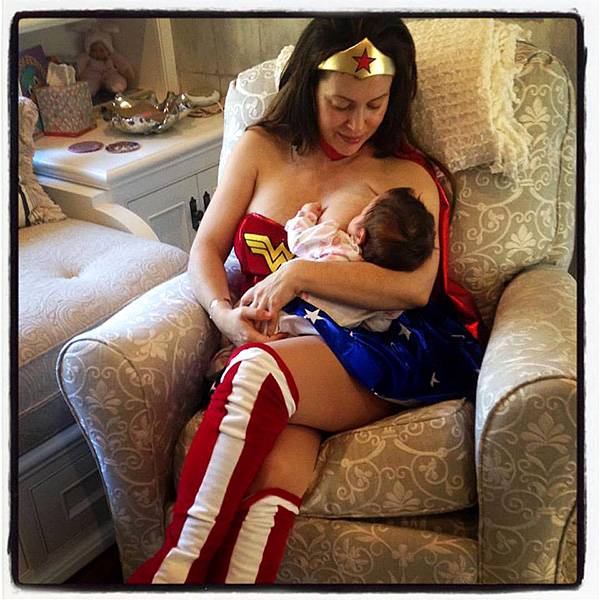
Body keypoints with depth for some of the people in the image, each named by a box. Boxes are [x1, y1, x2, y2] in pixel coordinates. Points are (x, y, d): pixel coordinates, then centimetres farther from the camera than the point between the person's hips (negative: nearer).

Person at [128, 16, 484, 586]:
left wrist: (300, 272, -14)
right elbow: (206, 248, 14)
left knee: (259, 371, -33)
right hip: (278, 342, 2)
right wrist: (224, 314, -7)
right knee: (276, 475, -31)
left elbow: (415, 287, -6)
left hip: (385, 352, -2)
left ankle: (177, 566, -25)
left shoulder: (407, 178, 12)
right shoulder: (260, 149, 18)